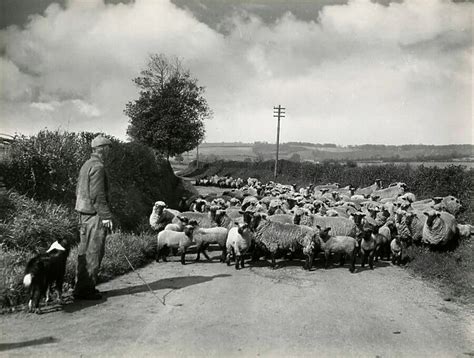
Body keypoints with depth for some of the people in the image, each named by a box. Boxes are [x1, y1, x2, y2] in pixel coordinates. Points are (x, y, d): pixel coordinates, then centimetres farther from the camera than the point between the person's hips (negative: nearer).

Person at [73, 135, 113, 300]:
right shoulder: (97, 166, -15)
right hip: (94, 214, -10)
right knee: (93, 252, -4)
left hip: (84, 213, 10)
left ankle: (81, 286, 24)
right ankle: (86, 289, 2)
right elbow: (97, 195, -20)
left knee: (85, 251, 15)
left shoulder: (86, 165, 16)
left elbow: (79, 191, 20)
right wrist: (106, 216, -19)